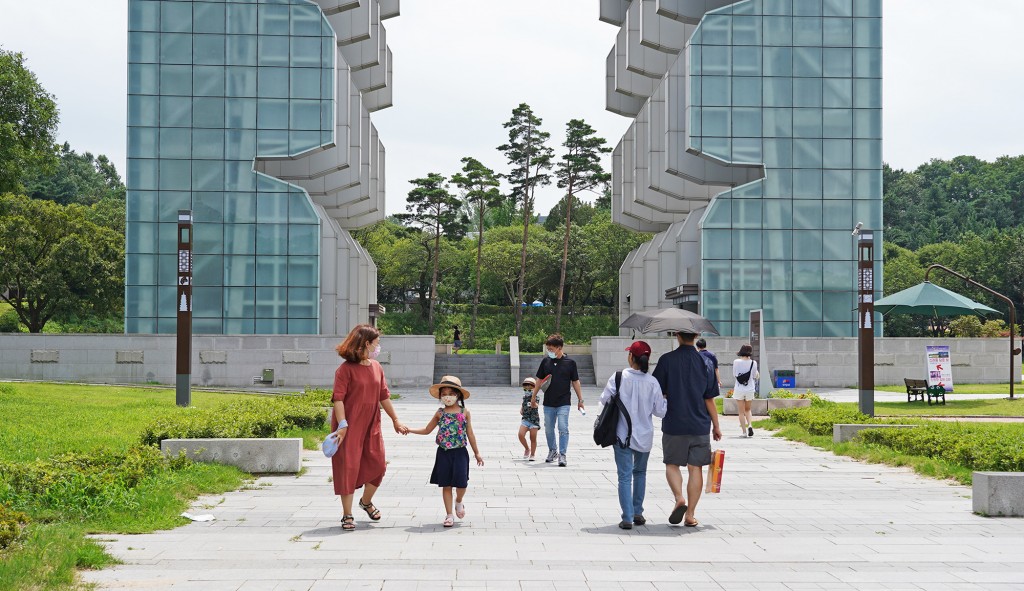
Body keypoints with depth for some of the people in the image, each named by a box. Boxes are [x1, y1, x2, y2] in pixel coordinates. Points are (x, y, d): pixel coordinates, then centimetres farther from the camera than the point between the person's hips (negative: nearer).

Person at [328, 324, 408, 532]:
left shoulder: (376, 367, 8)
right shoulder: (346, 369, -12)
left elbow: (384, 396, 15)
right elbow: (338, 398, -17)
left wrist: (395, 420, 17)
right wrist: (342, 425, -25)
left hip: (372, 425, 6)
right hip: (350, 427, -6)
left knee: (378, 465, 8)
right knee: (349, 467, -2)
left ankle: (366, 502, 34)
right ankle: (347, 515, 6)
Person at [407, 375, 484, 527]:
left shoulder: (464, 412, 2)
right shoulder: (440, 413, 5)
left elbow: (470, 434, 7)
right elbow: (427, 430, 15)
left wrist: (476, 453, 9)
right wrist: (409, 430, 8)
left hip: (459, 452, -1)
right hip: (444, 452, 1)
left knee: (461, 482, -7)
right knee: (446, 485, 2)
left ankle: (458, 502, 27)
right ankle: (449, 515, 11)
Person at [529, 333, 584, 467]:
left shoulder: (570, 363, -4)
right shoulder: (546, 361, 3)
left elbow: (575, 382, 2)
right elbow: (539, 380, 12)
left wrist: (580, 400, 2)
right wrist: (533, 397, 12)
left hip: (563, 403, -3)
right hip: (548, 403, 3)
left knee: (563, 429, -8)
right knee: (548, 429, 11)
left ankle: (562, 455, -5)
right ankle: (552, 451, 28)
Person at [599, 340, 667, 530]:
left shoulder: (619, 377, -11)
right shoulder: (652, 382, -7)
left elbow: (605, 399, -7)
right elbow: (660, 411, -5)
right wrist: (666, 399, 15)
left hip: (623, 435, -2)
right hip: (644, 436, 2)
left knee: (625, 476, 0)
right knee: (640, 472, 22)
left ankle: (627, 517, -9)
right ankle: (638, 512, 25)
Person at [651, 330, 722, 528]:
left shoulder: (667, 360, -7)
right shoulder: (705, 363, -1)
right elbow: (710, 400, 2)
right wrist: (716, 426, 10)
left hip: (673, 424, -1)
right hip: (699, 425, 1)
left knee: (672, 464, 14)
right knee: (695, 468, 7)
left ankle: (679, 498, -10)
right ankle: (690, 515, 6)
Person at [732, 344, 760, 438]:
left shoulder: (736, 362, -8)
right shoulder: (753, 363, -7)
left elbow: (734, 375, 0)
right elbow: (755, 376, 2)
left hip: (739, 390, -1)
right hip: (750, 389, 1)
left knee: (741, 412, 7)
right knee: (747, 410, 19)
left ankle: (744, 431, 2)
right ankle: (749, 425, -4)